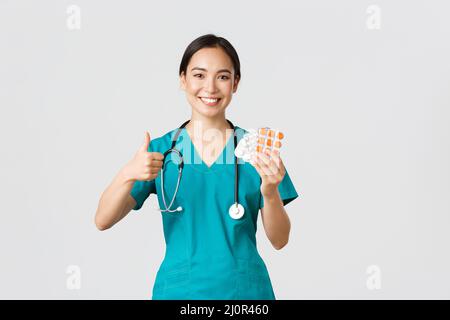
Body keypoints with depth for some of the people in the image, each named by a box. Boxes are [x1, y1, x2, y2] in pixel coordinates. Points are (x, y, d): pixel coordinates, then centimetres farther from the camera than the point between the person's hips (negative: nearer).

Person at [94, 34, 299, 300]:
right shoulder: (161, 149, -1)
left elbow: (279, 240, -3)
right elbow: (103, 221, -7)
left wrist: (270, 193, -22)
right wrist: (128, 175, -25)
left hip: (245, 288, 0)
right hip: (178, 287, 1)